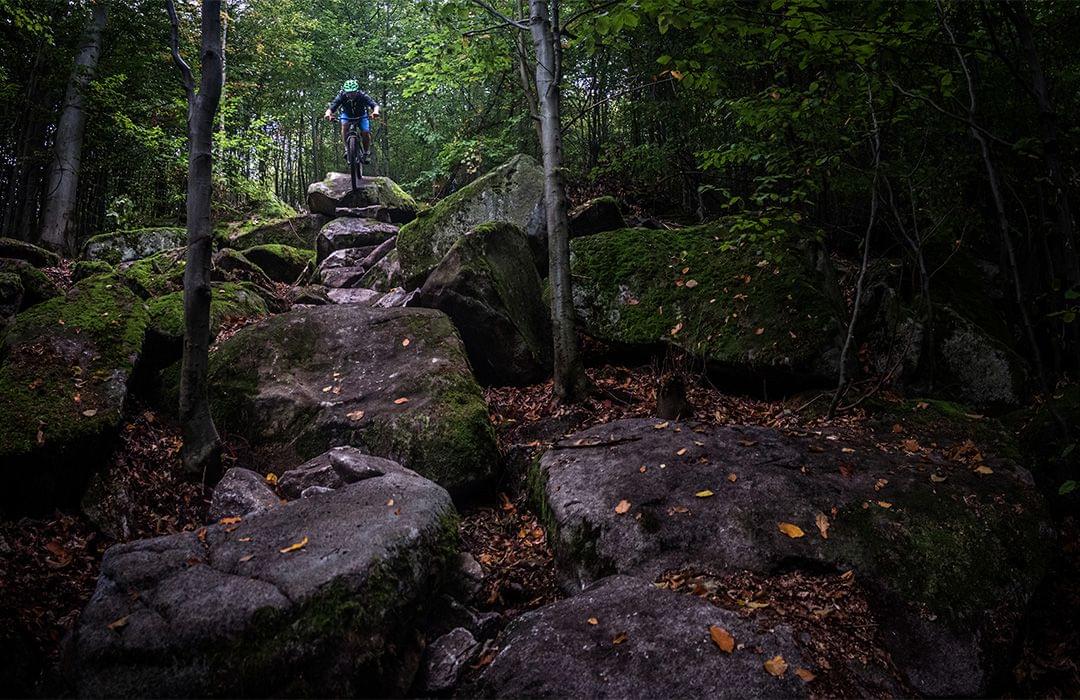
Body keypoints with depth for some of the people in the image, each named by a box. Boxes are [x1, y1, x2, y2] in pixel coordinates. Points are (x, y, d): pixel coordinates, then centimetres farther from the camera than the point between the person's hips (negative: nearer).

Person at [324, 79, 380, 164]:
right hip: (347, 115, 0)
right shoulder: (341, 96, -30)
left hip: (361, 116, 0)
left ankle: (367, 152, 2)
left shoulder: (362, 96, -33)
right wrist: (328, 113, -61)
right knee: (344, 125, -30)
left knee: (365, 132, -21)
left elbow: (374, 105, -44)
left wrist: (375, 111, -67)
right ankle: (347, 148, -19)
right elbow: (331, 108, -37)